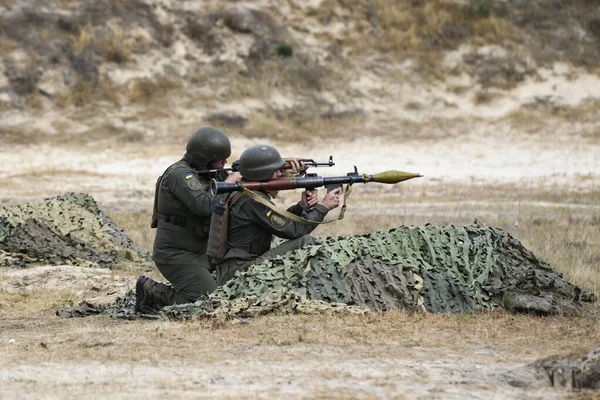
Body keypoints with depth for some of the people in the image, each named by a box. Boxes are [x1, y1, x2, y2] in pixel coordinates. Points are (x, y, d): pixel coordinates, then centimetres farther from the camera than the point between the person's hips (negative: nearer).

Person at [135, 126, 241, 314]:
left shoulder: (208, 173, 10)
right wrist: (228, 184, -16)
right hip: (175, 255, -9)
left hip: (199, 254, 9)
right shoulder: (180, 174, -18)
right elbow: (204, 205, -30)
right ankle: (152, 293, -2)